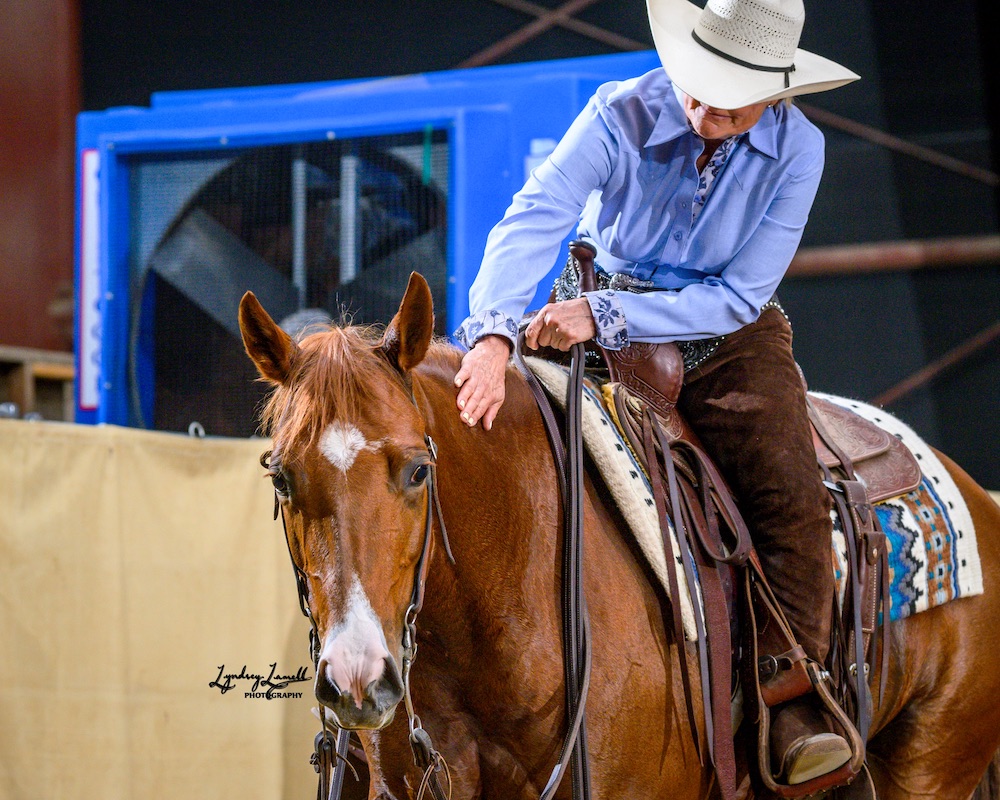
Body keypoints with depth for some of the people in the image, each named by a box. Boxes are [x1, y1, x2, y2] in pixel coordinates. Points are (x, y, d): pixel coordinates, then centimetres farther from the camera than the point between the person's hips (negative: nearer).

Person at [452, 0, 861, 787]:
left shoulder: (798, 147, -14)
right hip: (603, 327, 0)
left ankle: (793, 702, -20)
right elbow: (533, 220, -31)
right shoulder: (621, 115, -17)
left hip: (731, 338, 0)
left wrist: (606, 315, -28)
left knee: (792, 492, -22)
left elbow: (740, 295, -17)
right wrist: (493, 335, -48)